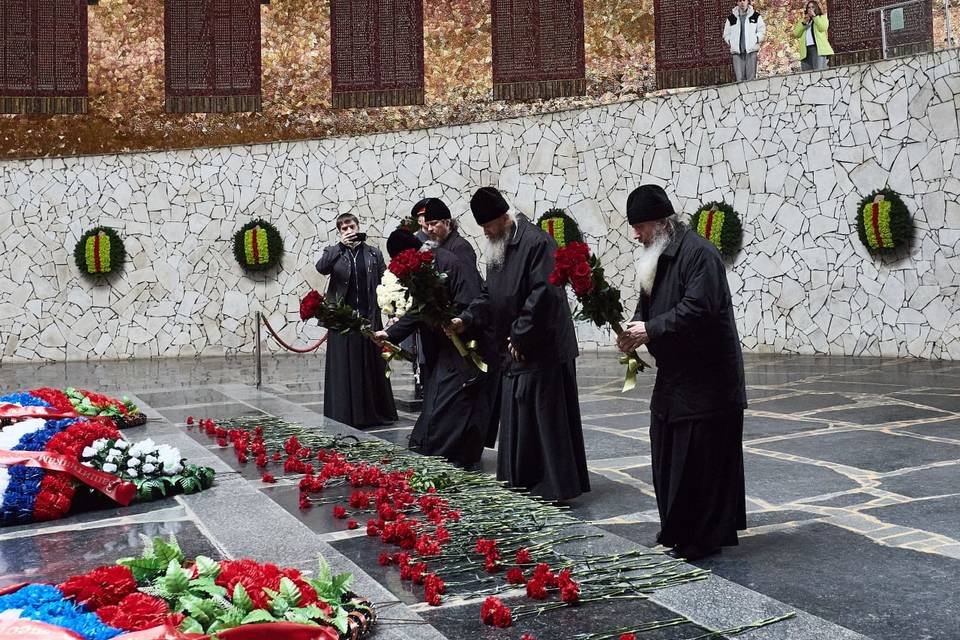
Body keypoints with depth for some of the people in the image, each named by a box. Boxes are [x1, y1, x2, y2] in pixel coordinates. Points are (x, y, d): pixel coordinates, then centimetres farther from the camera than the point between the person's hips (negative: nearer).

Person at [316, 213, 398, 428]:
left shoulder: (373, 253, 9)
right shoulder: (334, 252, 7)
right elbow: (321, 268, -14)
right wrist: (341, 246, -18)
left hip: (369, 317, 1)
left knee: (372, 365, 5)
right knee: (344, 368, 0)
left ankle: (375, 411, 15)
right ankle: (345, 416, 5)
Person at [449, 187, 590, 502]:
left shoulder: (537, 243, -16)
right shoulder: (497, 248, 14)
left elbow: (543, 294, -22)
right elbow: (491, 296, 19)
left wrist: (519, 336, -18)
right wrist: (467, 319, 3)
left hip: (542, 351, -9)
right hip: (514, 352, 9)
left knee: (546, 420, -2)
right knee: (516, 422, 13)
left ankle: (555, 487, 9)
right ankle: (519, 486, 23)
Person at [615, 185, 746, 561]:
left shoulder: (697, 252, -16)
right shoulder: (655, 256, 13)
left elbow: (698, 309, -25)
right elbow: (649, 307, 19)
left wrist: (651, 329, -19)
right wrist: (634, 332, -1)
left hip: (706, 380, -9)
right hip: (673, 378, 9)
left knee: (700, 460, -2)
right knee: (668, 459, 13)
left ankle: (701, 539, 9)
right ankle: (676, 534, 23)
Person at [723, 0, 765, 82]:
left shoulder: (756, 16, 8)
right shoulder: (731, 18, 11)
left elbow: (761, 31, 9)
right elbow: (726, 34, 16)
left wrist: (755, 40, -5)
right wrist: (731, 42, 1)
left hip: (751, 50, -1)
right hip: (737, 51, 1)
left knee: (751, 77, -4)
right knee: (740, 78, -5)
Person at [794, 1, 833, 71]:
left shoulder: (822, 17, 20)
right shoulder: (803, 20, 29)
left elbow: (823, 28, -3)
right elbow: (796, 34, 12)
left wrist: (814, 16, 2)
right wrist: (804, 22, 2)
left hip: (818, 48, -4)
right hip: (805, 50, 4)